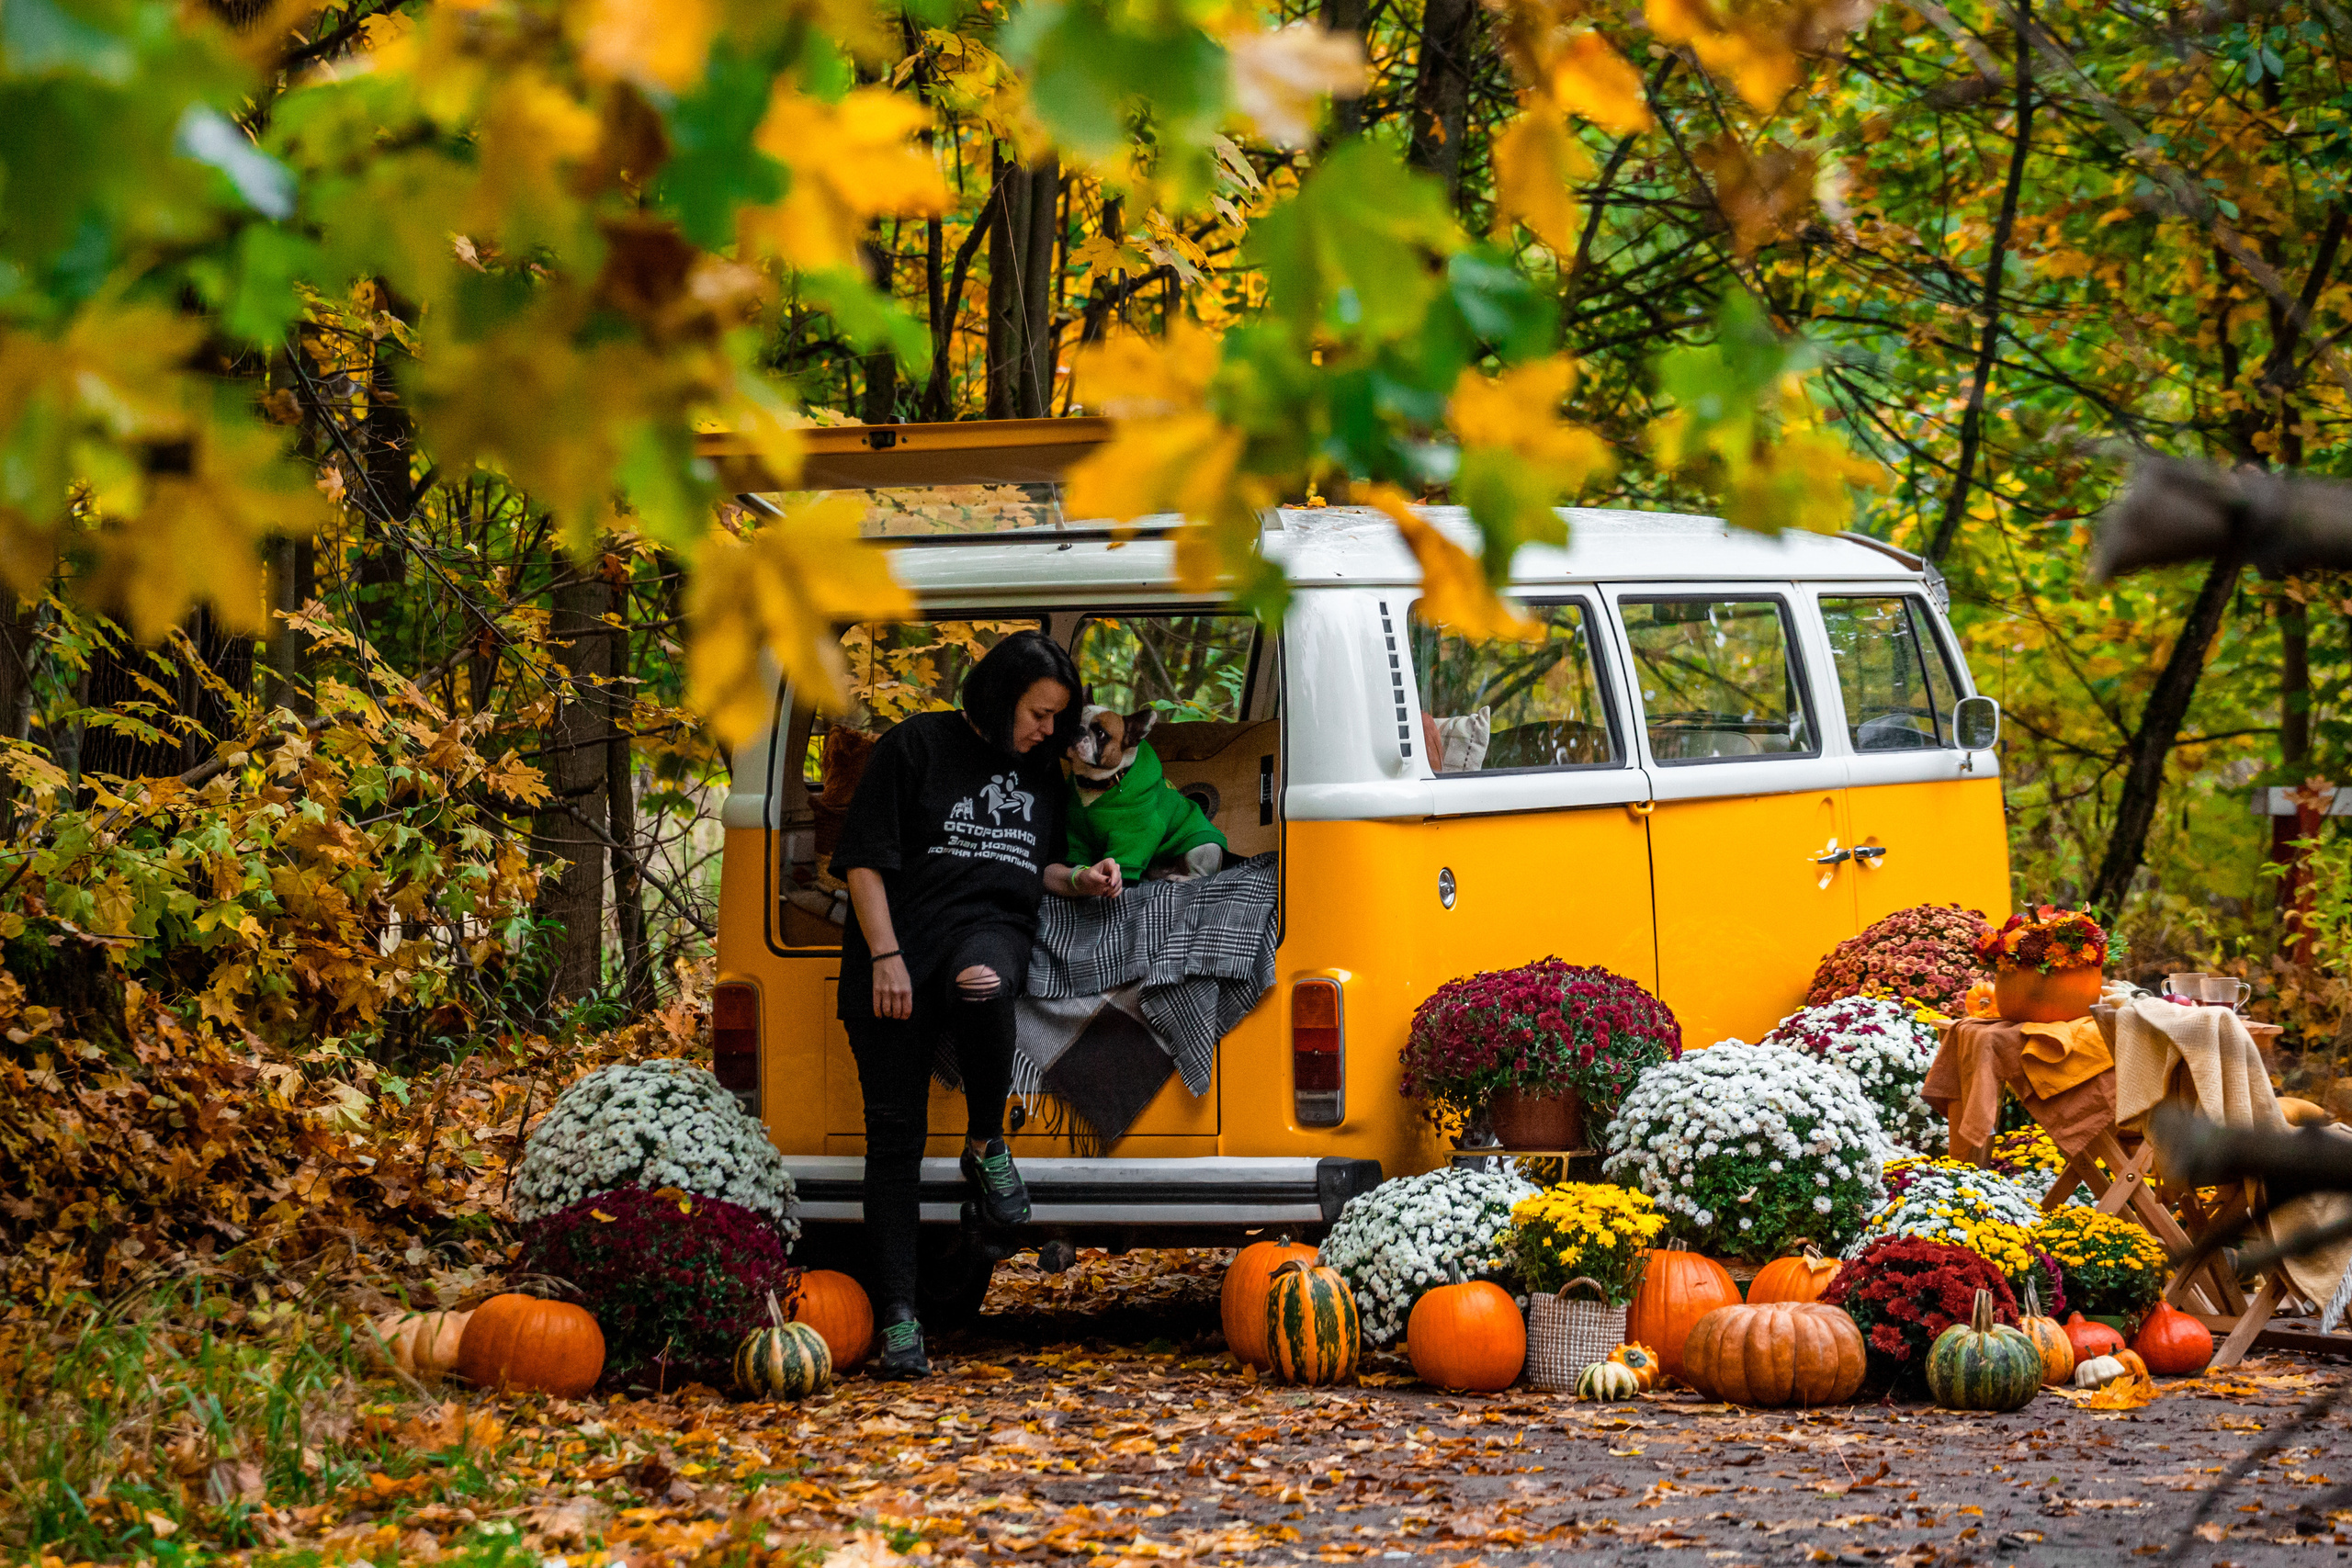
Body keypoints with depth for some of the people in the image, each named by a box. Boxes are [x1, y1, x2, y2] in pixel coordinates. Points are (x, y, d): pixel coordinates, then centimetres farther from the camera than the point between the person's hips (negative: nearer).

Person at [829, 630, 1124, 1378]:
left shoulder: (1042, 772, 18)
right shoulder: (917, 746, 1)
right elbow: (864, 859, -2)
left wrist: (1079, 880, 7)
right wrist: (885, 955, -11)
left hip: (992, 931, 2)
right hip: (900, 955, -2)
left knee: (981, 986, -39)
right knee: (895, 1135, -5)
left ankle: (987, 1145, -16)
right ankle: (897, 1316, -3)